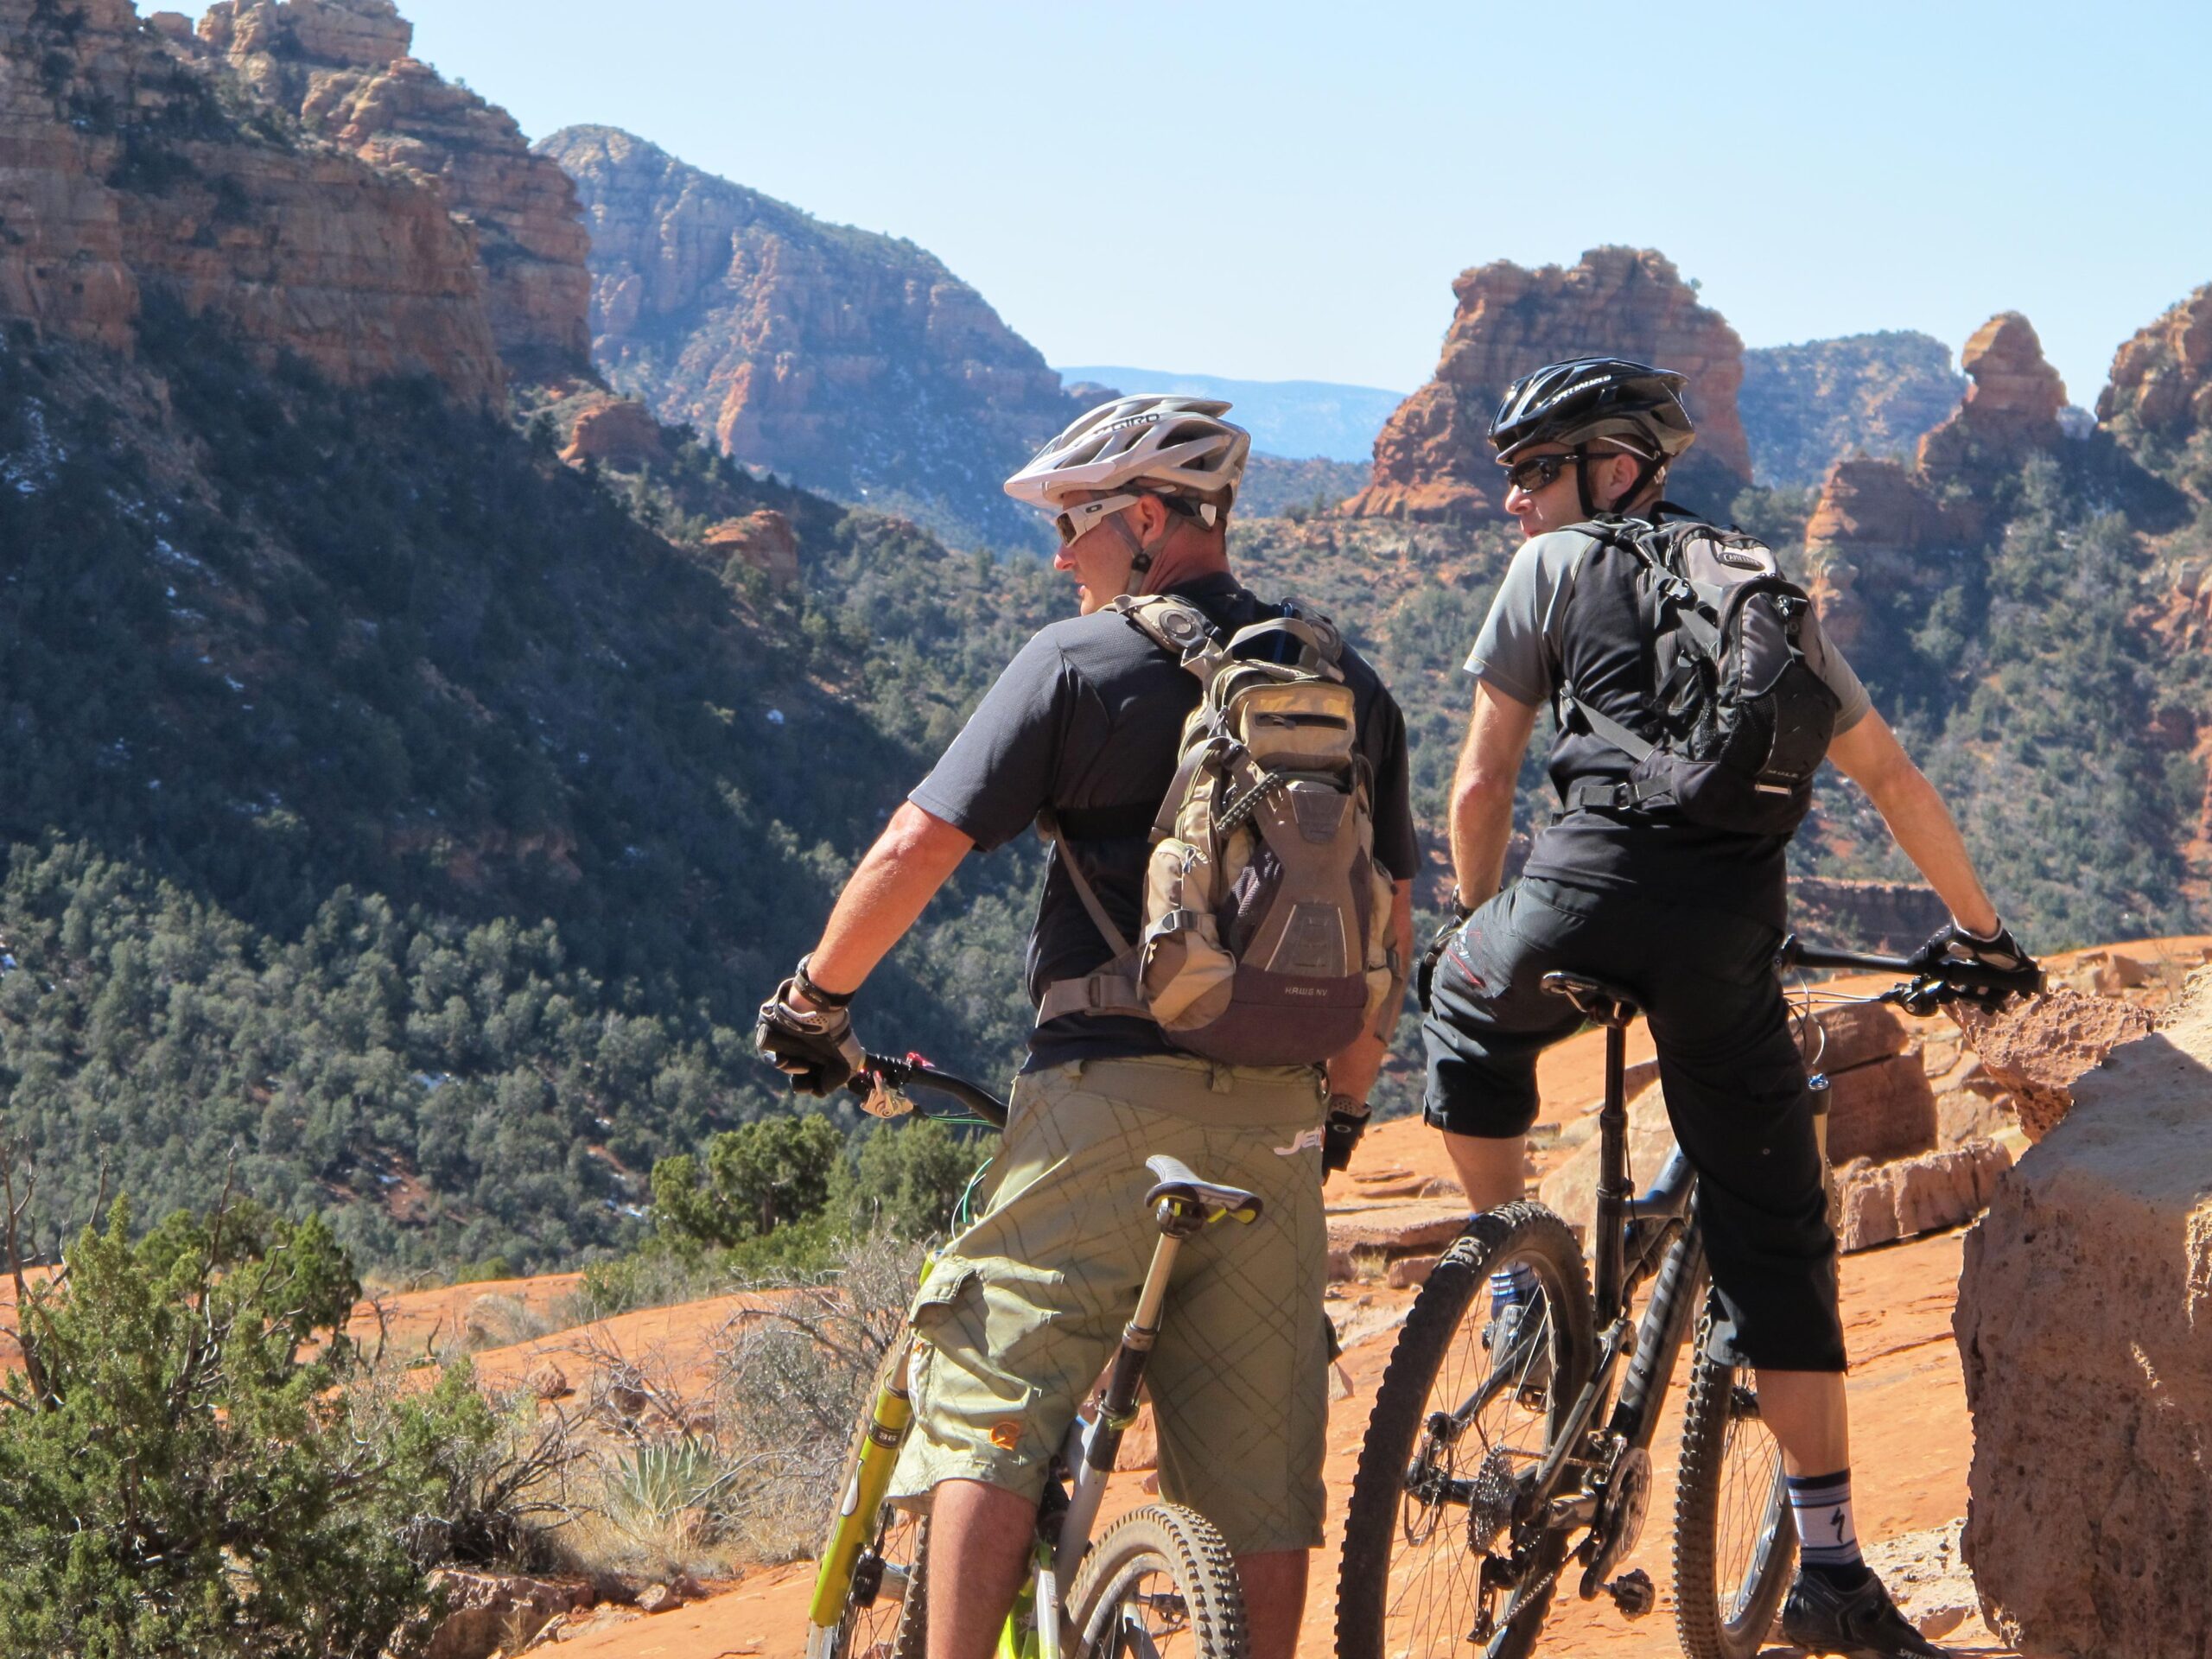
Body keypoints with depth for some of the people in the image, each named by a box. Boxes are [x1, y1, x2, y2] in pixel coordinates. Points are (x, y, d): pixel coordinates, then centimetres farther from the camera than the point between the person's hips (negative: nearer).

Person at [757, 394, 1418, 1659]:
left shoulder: (1080, 663, -3)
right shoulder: (1350, 685, 13)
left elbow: (916, 850, -6)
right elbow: (1389, 925, 15)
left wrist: (814, 1001, 7)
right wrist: (1346, 1098, 26)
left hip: (1109, 1089, -5)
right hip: (1275, 1111, 5)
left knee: (993, 1404, -3)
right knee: (1259, 1448, 8)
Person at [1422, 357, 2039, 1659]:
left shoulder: (1556, 568, 13)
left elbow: (1481, 784, 12)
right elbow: (1894, 779, 27)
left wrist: (1480, 920, 29)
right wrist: (1980, 929, 38)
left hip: (1592, 890, -3)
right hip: (1732, 941, 3)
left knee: (1468, 997, 33)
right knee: (1778, 1247, 8)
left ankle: (1513, 1279, 27)